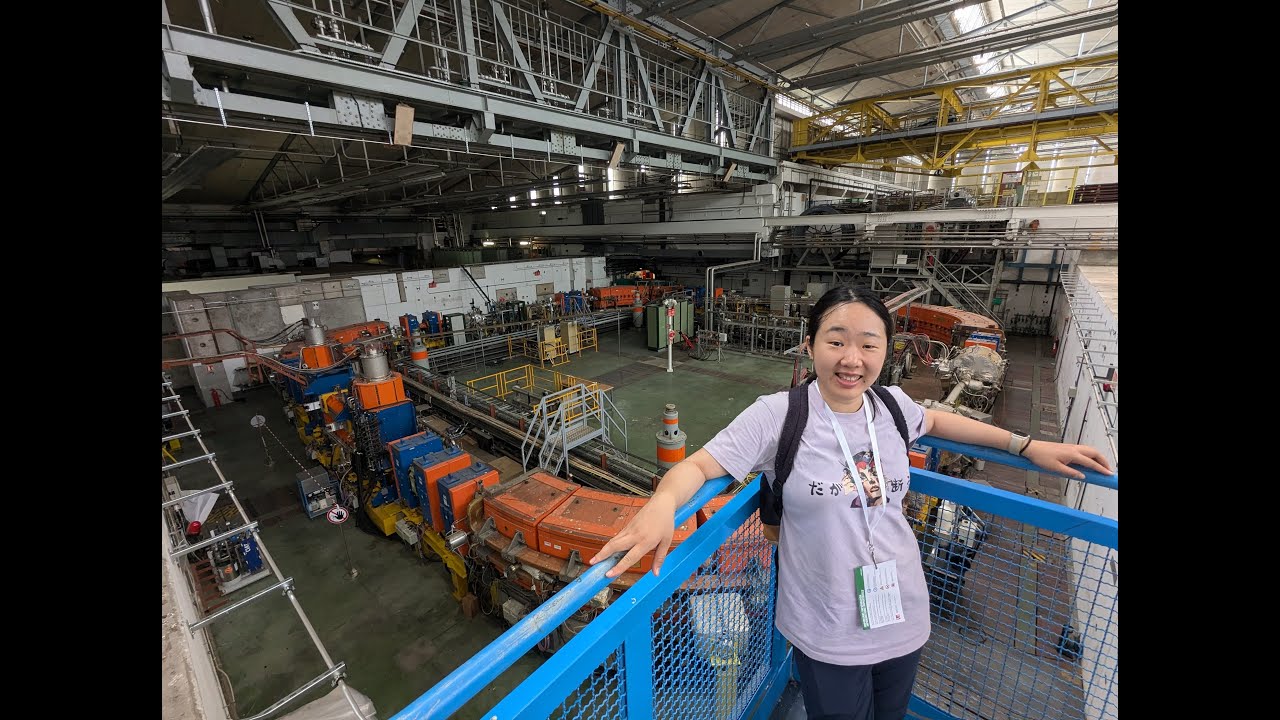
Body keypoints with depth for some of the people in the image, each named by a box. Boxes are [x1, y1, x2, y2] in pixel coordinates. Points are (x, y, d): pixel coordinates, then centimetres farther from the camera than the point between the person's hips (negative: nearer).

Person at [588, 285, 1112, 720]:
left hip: (903, 618, 6)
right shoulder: (776, 415, -22)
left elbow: (933, 421, 16)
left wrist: (1028, 446, 13)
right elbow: (698, 465, -21)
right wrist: (662, 503, -42)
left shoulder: (893, 404, -7)